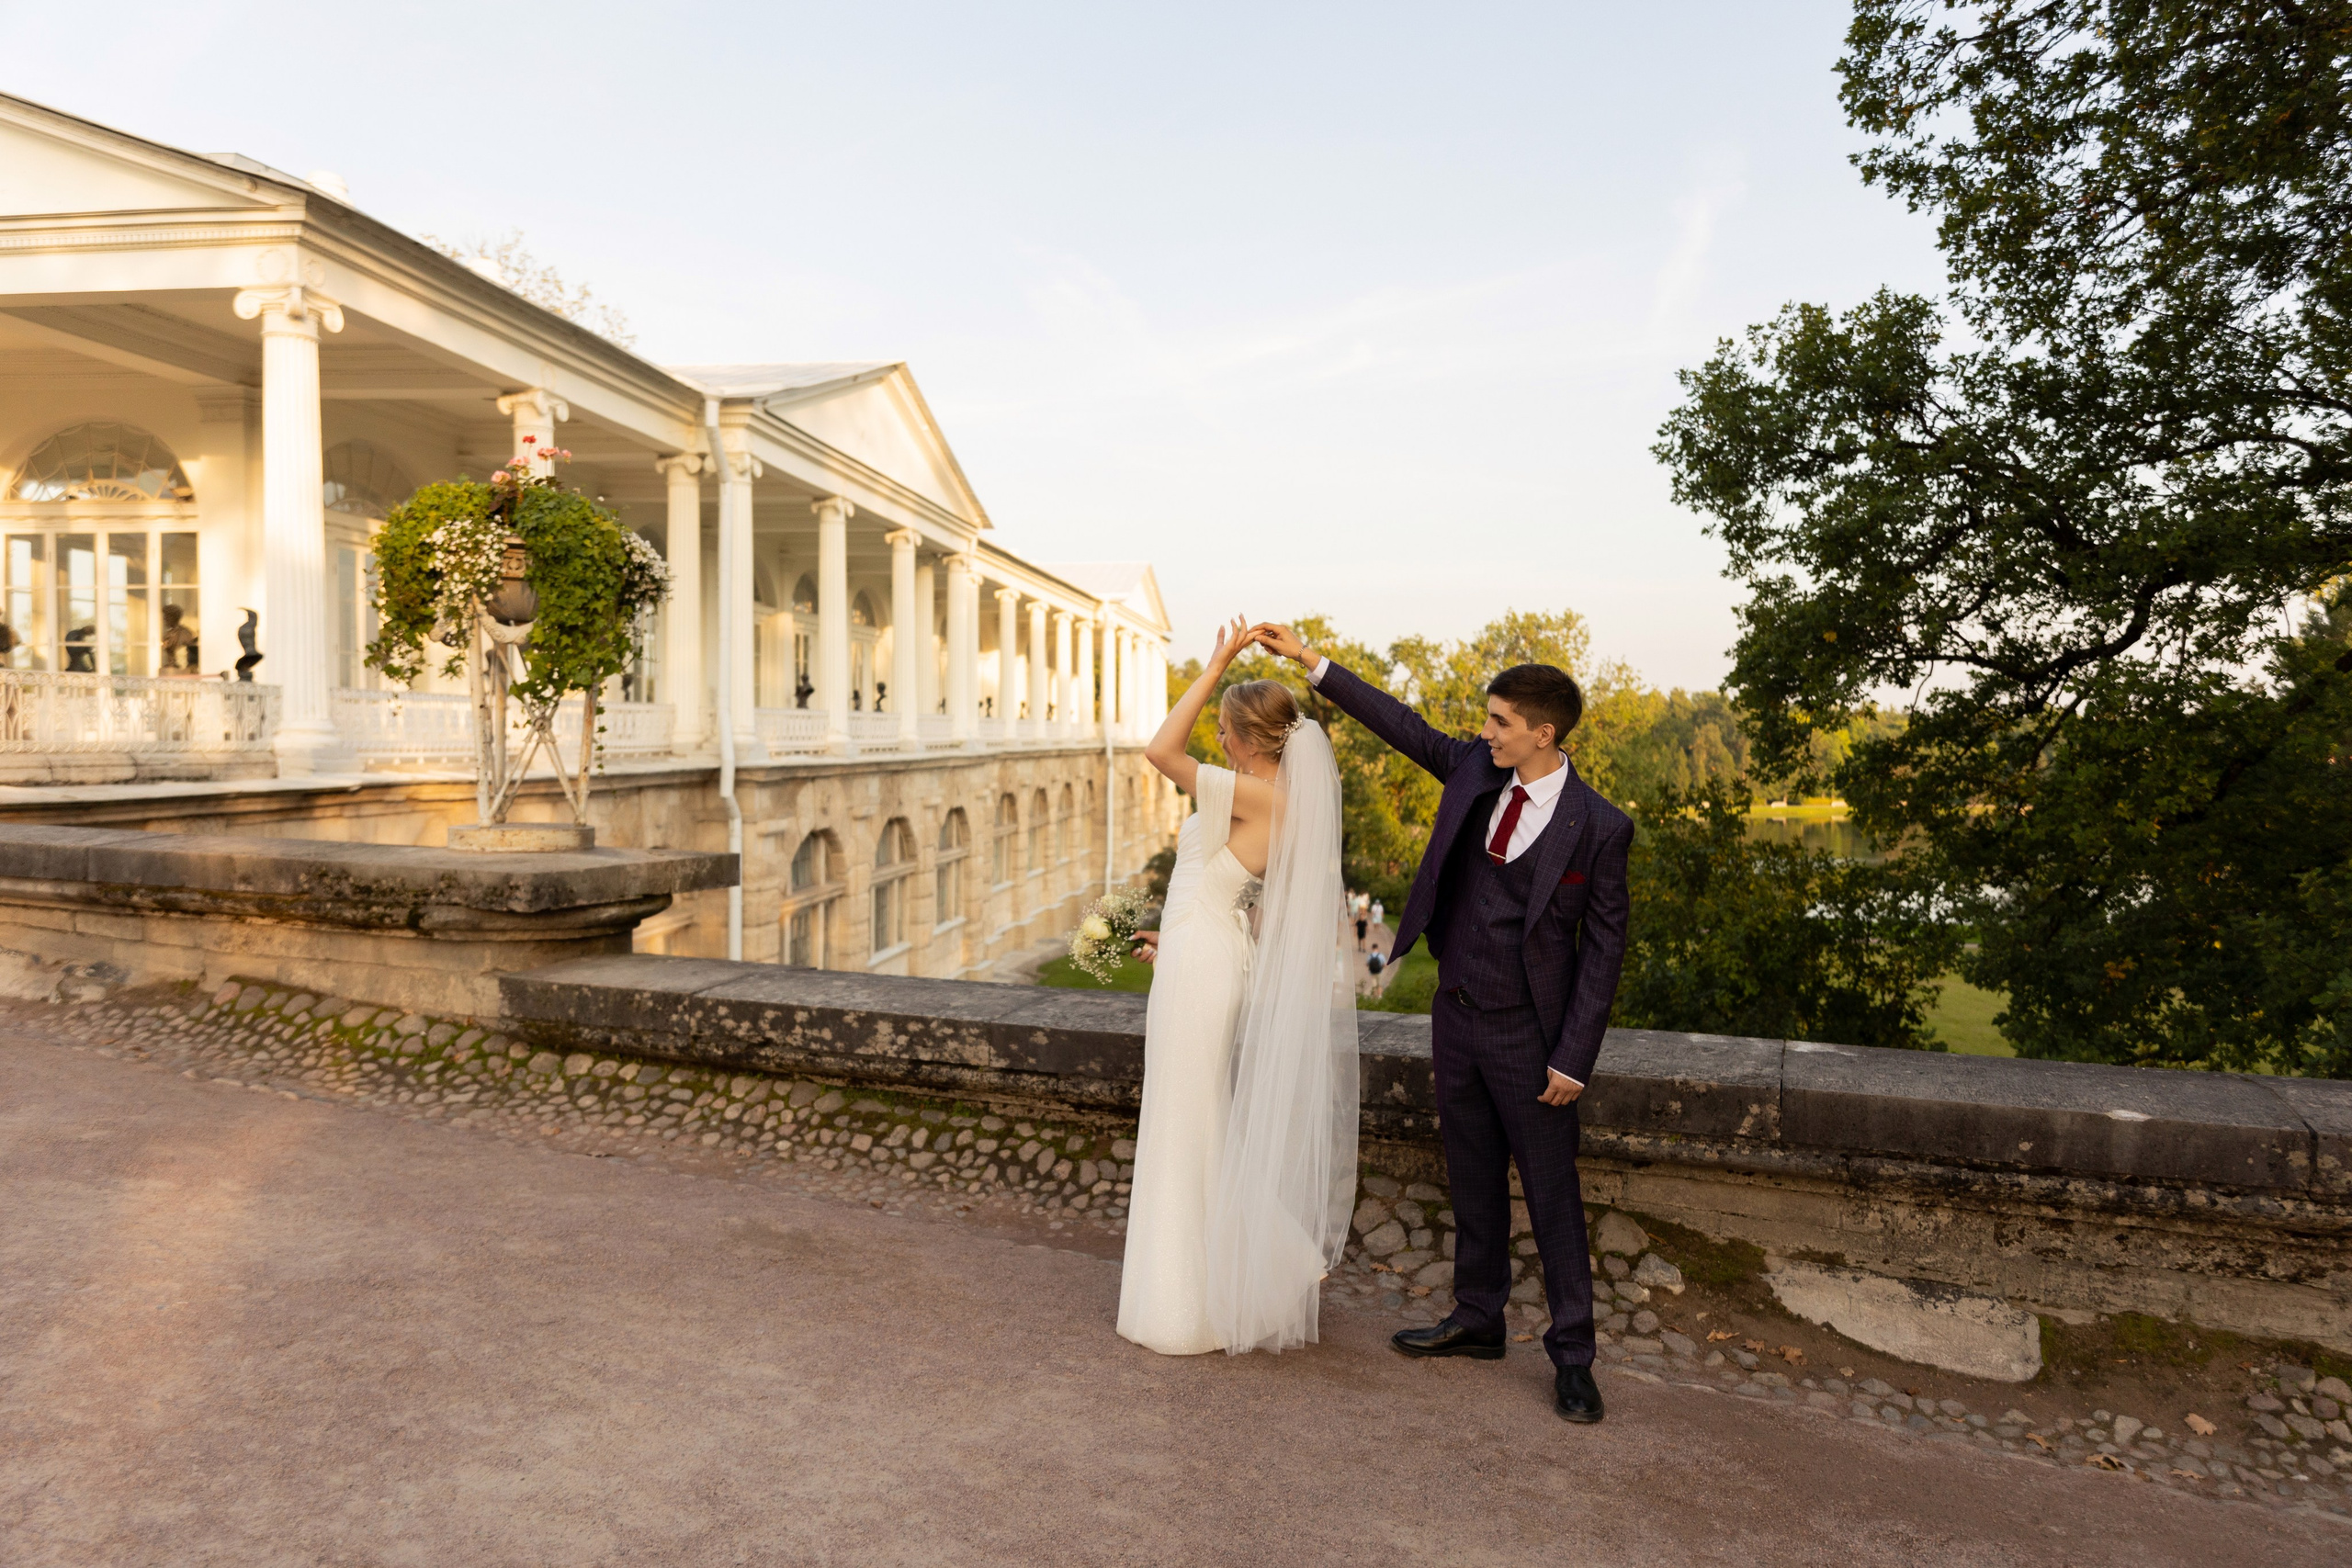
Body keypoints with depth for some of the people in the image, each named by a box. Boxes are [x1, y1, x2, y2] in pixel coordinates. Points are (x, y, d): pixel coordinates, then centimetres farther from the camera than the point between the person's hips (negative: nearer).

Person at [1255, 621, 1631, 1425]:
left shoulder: (1598, 827, -14)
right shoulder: (1473, 770, -1)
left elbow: (1605, 946, -11)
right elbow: (1403, 724, 9)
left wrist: (1574, 1058, -13)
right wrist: (1311, 662, 8)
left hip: (1528, 1035, -5)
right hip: (1457, 1018, 5)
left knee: (1552, 1196, 5)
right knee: (1473, 1184, 18)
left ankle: (1571, 1355, 20)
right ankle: (1478, 1319, 34)